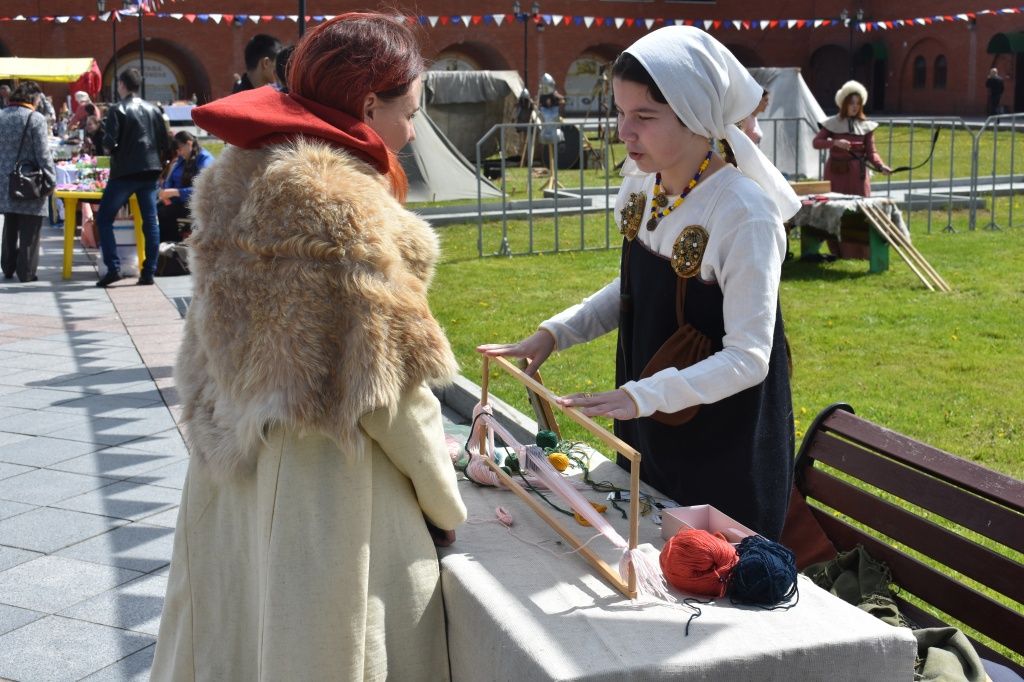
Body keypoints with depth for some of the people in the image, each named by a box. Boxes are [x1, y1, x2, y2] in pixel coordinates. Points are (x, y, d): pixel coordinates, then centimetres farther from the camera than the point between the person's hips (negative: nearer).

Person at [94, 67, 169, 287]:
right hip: (150, 172, 5)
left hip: (124, 172, -4)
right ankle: (149, 272, 4)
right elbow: (165, 143, 7)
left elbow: (109, 142, -14)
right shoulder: (153, 110, 7)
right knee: (150, 221, 6)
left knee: (104, 219, 6)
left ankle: (113, 268, -4)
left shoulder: (118, 110, -7)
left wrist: (112, 149, 7)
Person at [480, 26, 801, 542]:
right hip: (650, 435, 7)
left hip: (727, 453, -7)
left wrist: (642, 395, -37)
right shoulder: (641, 189, -3)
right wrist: (554, 333, -2)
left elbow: (748, 358, -26)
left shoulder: (745, 214, -26)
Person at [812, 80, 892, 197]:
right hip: (837, 172, -1)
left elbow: (871, 152, 1)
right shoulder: (832, 123, 4)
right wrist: (834, 142, -21)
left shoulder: (866, 126, 6)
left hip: (858, 173, 1)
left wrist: (881, 166, -17)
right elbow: (816, 142, -4)